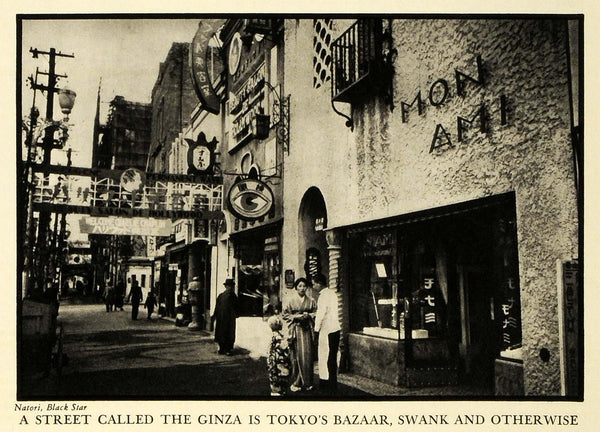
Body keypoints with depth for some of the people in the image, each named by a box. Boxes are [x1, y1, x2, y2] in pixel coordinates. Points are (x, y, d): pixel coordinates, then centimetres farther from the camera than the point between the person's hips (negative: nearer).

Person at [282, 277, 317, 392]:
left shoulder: (311, 301, 10)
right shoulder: (290, 300, 2)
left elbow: (316, 313, 14)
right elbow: (285, 315, 2)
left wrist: (308, 315, -5)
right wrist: (297, 317, -11)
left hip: (308, 330, 3)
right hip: (295, 330, -2)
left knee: (308, 355, 0)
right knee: (296, 355, -4)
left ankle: (307, 382, 9)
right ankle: (295, 383, 3)